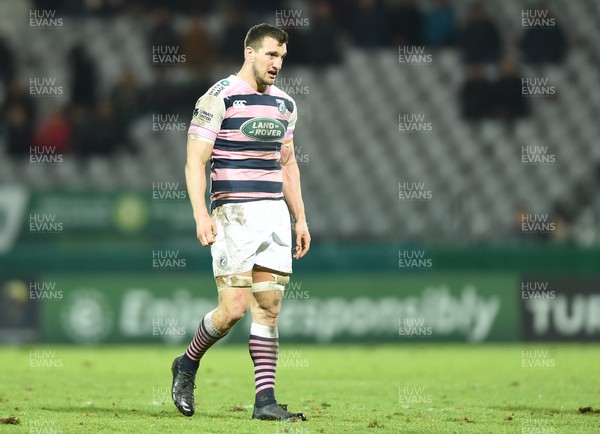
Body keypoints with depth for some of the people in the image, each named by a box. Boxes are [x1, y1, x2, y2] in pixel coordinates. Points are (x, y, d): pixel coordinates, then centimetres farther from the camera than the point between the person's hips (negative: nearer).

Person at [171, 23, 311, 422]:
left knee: (269, 308, 1)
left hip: (275, 214, 6)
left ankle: (265, 400, 2)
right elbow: (195, 161, -10)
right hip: (234, 216, -6)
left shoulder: (284, 103, 14)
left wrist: (300, 218, 17)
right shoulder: (218, 98, -8)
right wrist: (201, 214, -20)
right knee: (235, 307, -11)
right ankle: (188, 364, 15)